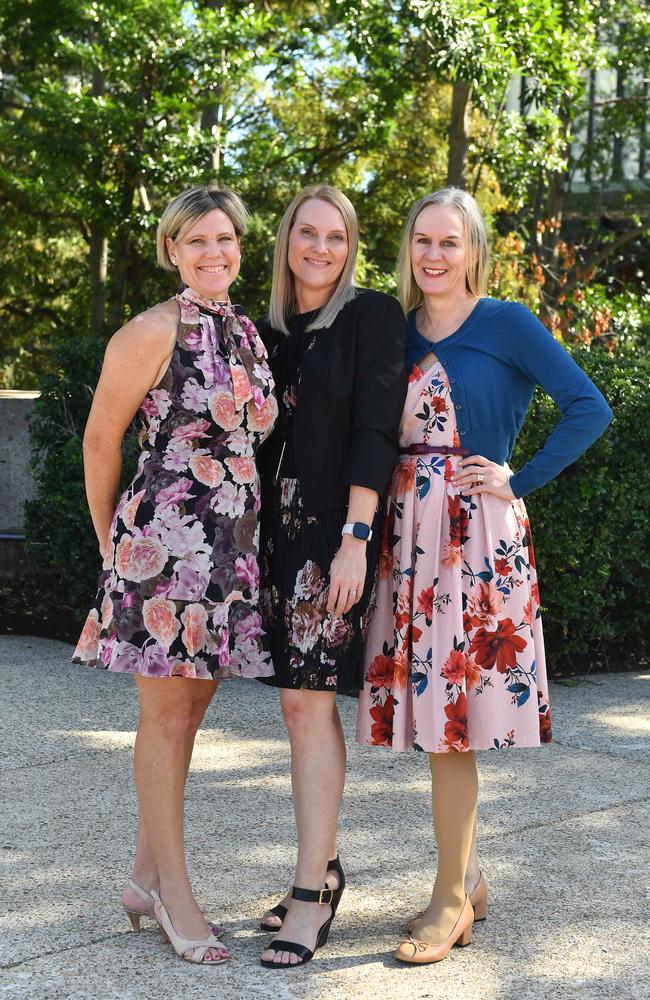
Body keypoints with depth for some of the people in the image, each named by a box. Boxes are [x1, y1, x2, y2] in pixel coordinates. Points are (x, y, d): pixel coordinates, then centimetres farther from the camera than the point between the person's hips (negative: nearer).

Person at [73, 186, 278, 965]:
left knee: (189, 707, 12)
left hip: (232, 544, 7)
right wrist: (112, 542, 4)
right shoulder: (153, 332, -8)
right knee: (167, 711, 0)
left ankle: (146, 878, 23)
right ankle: (174, 891, 10)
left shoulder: (248, 333, 12)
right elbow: (100, 441, -3)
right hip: (164, 540, -7)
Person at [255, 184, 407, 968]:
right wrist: (250, 539, 11)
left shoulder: (372, 316, -4)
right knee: (303, 702, 9)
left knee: (307, 700, -9)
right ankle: (324, 866, 20)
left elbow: (375, 430, -12)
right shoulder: (270, 331, 13)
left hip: (336, 529, -6)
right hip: (277, 529, 6)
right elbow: (260, 434, 15)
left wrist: (356, 538, -18)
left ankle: (311, 891, -4)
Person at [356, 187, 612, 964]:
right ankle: (469, 880, 24)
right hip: (408, 534, 6)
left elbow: (589, 409, -9)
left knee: (450, 718, -6)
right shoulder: (398, 332, 12)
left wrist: (519, 482, -10)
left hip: (475, 534, -6)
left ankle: (450, 899, 6)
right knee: (432, 713, 10)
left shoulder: (506, 325, -4)